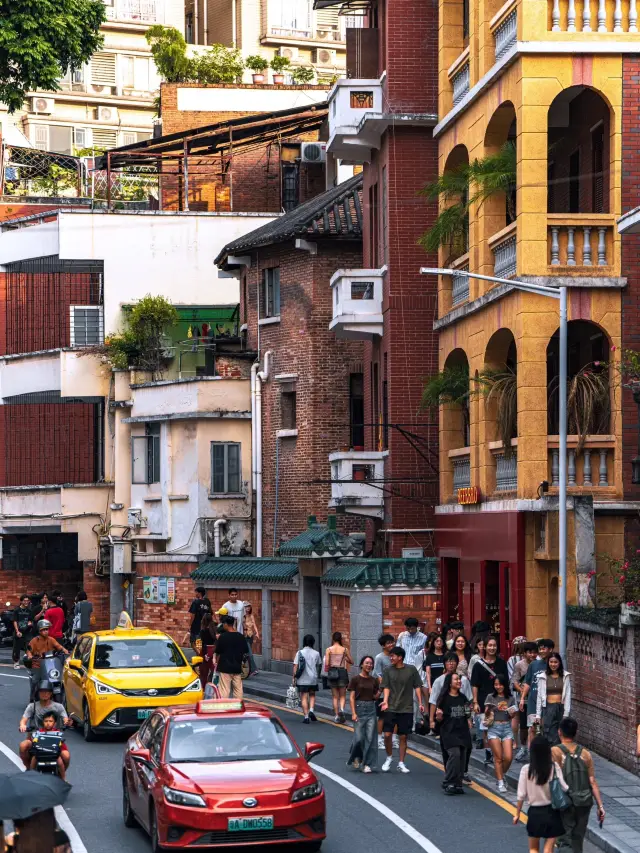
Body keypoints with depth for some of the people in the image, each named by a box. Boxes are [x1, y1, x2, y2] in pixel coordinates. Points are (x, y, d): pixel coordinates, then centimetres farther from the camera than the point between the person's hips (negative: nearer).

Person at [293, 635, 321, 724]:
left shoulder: (299, 653, -4)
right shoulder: (316, 653, -1)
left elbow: (295, 666, -6)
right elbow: (319, 665, 10)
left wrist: (294, 677, 2)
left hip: (302, 680, -1)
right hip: (313, 679, 1)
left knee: (304, 697, 3)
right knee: (312, 695, 19)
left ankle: (306, 716, -1)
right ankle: (311, 710, -2)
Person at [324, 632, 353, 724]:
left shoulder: (329, 649, -3)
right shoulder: (344, 649, -1)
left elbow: (326, 663, -11)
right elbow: (351, 662, 8)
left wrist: (327, 668, 10)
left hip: (332, 672, 0)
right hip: (342, 671, 0)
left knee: (335, 696, 11)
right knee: (342, 695, 8)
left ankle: (337, 716, 9)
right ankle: (341, 709, -20)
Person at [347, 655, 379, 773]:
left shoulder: (374, 680, 8)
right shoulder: (356, 679, -3)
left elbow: (375, 696, 11)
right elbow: (351, 697, -5)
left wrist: (381, 689, -6)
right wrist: (353, 713, -12)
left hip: (371, 709, 3)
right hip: (359, 707, -3)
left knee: (370, 738, -1)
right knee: (359, 738, -5)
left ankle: (368, 764, 3)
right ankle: (356, 757, 23)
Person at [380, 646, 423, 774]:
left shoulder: (411, 670, 0)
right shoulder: (388, 670, 1)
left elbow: (417, 687, 4)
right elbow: (386, 687, -2)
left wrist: (420, 703, -2)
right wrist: (385, 701, -18)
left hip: (406, 709, 0)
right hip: (391, 709, 0)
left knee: (403, 736, 5)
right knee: (387, 734, -7)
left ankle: (401, 763, 15)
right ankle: (388, 758, 16)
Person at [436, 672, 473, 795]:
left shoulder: (463, 698, 13)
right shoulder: (444, 698, -4)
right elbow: (440, 719, -3)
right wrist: (439, 715, -23)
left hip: (463, 731, 6)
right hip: (449, 732, -6)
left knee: (462, 757, 2)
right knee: (454, 754, -20)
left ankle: (457, 784, 10)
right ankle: (449, 783, -15)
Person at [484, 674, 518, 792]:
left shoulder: (510, 698, 8)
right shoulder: (491, 697, 3)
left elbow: (512, 716, 15)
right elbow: (486, 714, -1)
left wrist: (513, 713, -7)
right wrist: (488, 710, -22)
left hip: (507, 728, 2)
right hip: (494, 728, -2)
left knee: (508, 757, -8)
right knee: (498, 758, -4)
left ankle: (501, 775, 18)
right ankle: (500, 783, 3)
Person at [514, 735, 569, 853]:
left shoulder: (526, 769, -9)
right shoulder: (554, 767, -10)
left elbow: (521, 795, -6)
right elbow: (564, 788, -18)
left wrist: (517, 814, 6)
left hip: (535, 812, 0)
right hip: (552, 812, 0)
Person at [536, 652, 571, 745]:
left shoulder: (565, 676, 3)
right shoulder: (543, 677, 3)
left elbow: (568, 695, 2)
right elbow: (539, 696, 7)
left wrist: (566, 714, -4)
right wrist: (538, 715, 5)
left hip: (561, 708, 0)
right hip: (548, 708, 0)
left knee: (560, 737, 2)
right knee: (550, 737, -6)